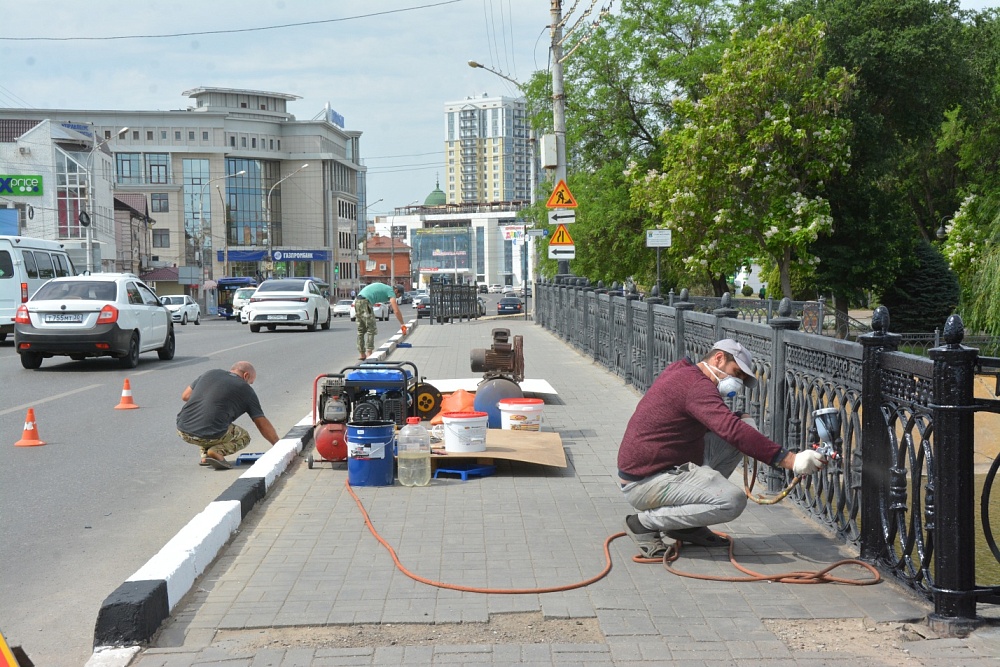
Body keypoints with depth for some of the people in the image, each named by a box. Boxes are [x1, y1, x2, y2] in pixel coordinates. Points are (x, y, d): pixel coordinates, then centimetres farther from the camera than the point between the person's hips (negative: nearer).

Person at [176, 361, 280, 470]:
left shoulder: (210, 373, 17)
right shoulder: (245, 390, 7)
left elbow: (185, 396, 21)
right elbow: (263, 424, 9)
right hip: (209, 436, -5)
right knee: (244, 437, 21)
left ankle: (205, 453, 16)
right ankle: (216, 452, -6)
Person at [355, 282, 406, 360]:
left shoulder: (385, 288, 25)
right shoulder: (391, 291, 0)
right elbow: (396, 311, -4)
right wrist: (402, 324, 3)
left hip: (357, 301, 9)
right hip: (365, 302, -9)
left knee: (361, 330, 13)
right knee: (371, 329, -6)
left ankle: (362, 355, 17)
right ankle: (369, 353, -13)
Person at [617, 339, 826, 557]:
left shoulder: (683, 372, 13)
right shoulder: (696, 384, -20)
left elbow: (721, 422, 22)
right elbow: (734, 431, -31)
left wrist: (742, 419, 0)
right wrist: (791, 460, -32)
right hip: (644, 483, -11)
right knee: (733, 500, -24)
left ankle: (686, 524, 10)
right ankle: (644, 523, -8)